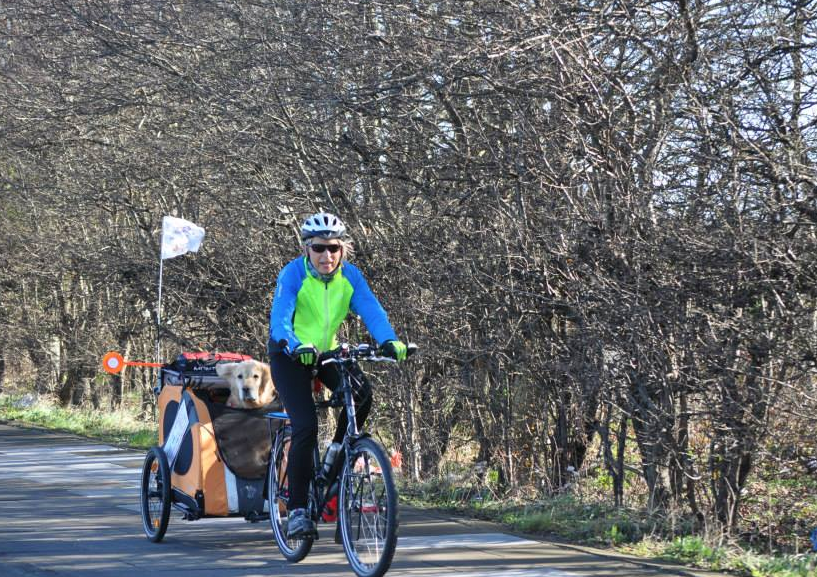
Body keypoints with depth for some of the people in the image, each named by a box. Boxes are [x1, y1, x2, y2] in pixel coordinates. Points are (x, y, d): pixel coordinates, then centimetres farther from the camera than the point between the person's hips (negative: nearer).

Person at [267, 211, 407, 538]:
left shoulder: (350, 276, -10)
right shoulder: (293, 274, -22)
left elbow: (371, 310, -22)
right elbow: (280, 318, -33)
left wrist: (389, 341, -41)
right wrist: (296, 346, -54)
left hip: (327, 352, 4)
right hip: (290, 355, -4)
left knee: (361, 394, -24)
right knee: (306, 427, -19)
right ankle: (296, 510, -9)